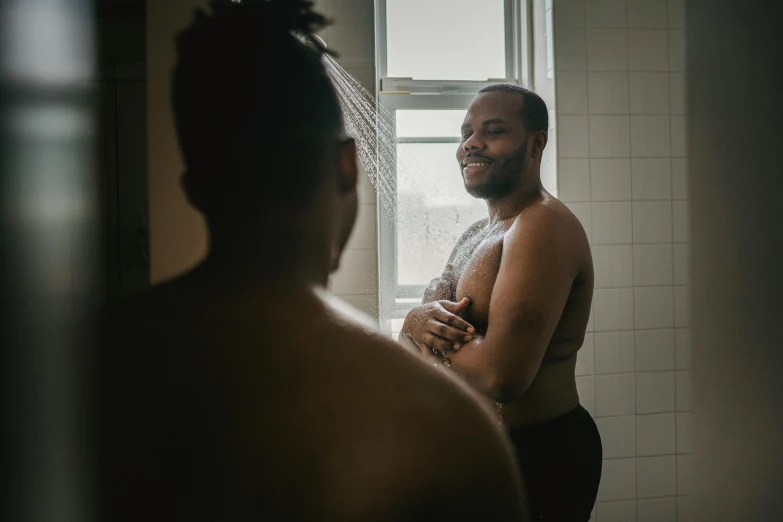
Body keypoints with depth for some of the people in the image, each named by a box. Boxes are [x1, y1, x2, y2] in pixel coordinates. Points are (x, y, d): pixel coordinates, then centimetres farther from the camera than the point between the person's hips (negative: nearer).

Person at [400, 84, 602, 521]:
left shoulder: (543, 226, -21)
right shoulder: (478, 234, 11)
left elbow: (501, 376, -31)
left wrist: (428, 332, -14)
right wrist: (420, 319, -17)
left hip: (541, 458, -9)